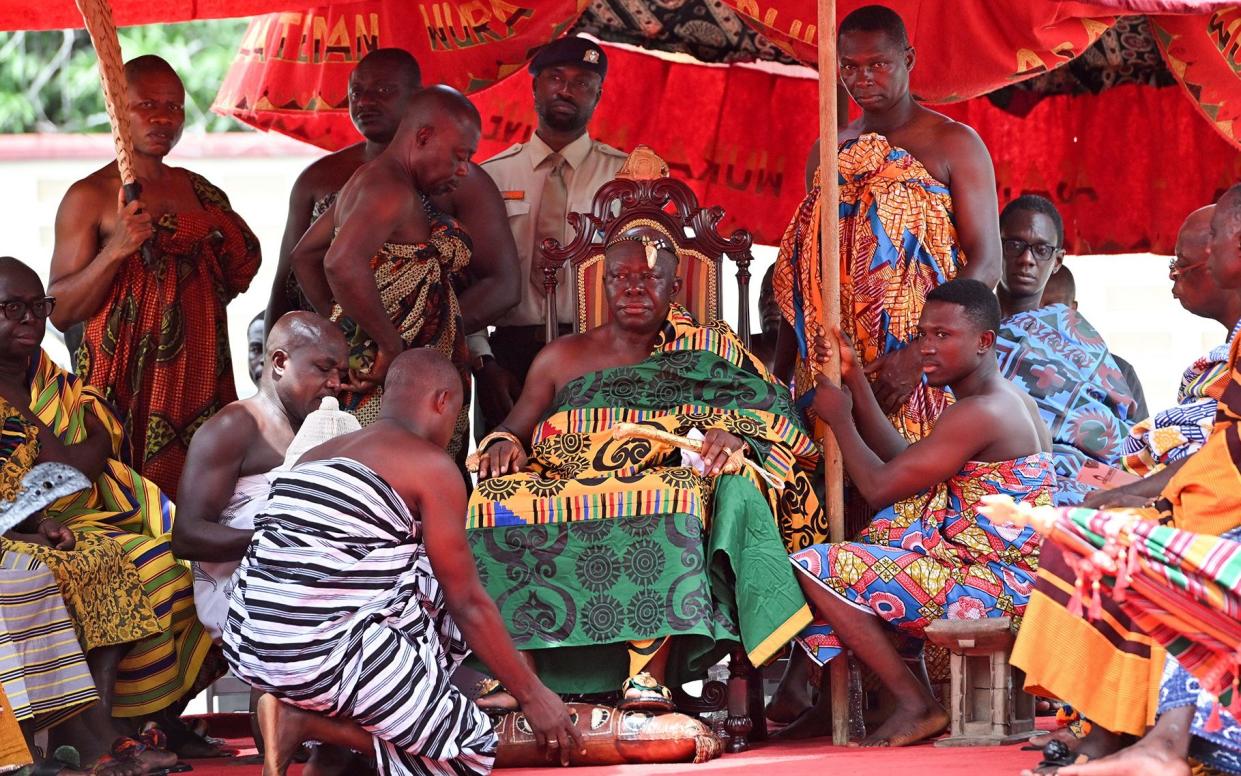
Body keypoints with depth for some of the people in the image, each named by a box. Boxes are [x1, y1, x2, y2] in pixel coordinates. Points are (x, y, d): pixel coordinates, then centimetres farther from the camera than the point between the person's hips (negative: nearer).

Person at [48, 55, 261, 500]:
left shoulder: (199, 192, 14)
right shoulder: (90, 197, -3)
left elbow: (236, 280, 27)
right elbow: (60, 313, -8)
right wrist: (115, 250, -19)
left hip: (199, 383, 5)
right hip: (126, 388, -5)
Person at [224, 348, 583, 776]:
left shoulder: (317, 456, 20)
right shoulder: (431, 466, -3)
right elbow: (469, 603, 0)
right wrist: (533, 694, 10)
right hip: (323, 655, -8)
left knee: (437, 590, 24)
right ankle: (306, 720, -5)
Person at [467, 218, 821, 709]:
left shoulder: (708, 352, 17)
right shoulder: (562, 358, 24)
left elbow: (773, 416, 6)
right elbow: (515, 427, 21)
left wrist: (734, 435, -17)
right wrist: (503, 445, -4)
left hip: (667, 484, -2)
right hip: (564, 490, 2)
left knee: (669, 500, -39)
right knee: (499, 499, -29)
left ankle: (651, 673, -49)